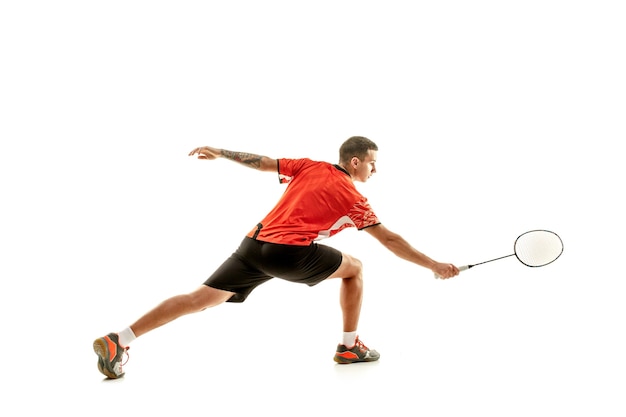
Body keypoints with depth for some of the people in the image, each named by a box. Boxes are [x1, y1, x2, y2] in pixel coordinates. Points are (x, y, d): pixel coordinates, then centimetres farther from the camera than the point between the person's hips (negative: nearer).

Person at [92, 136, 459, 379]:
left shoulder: (310, 166, 18)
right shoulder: (354, 199, 6)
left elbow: (263, 162, 19)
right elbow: (391, 240, 8)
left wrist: (220, 153, 30)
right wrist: (435, 265, 16)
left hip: (255, 244, 6)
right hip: (291, 252, -6)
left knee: (201, 299, 3)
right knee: (354, 268, 15)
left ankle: (119, 341, -3)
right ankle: (351, 346, 21)